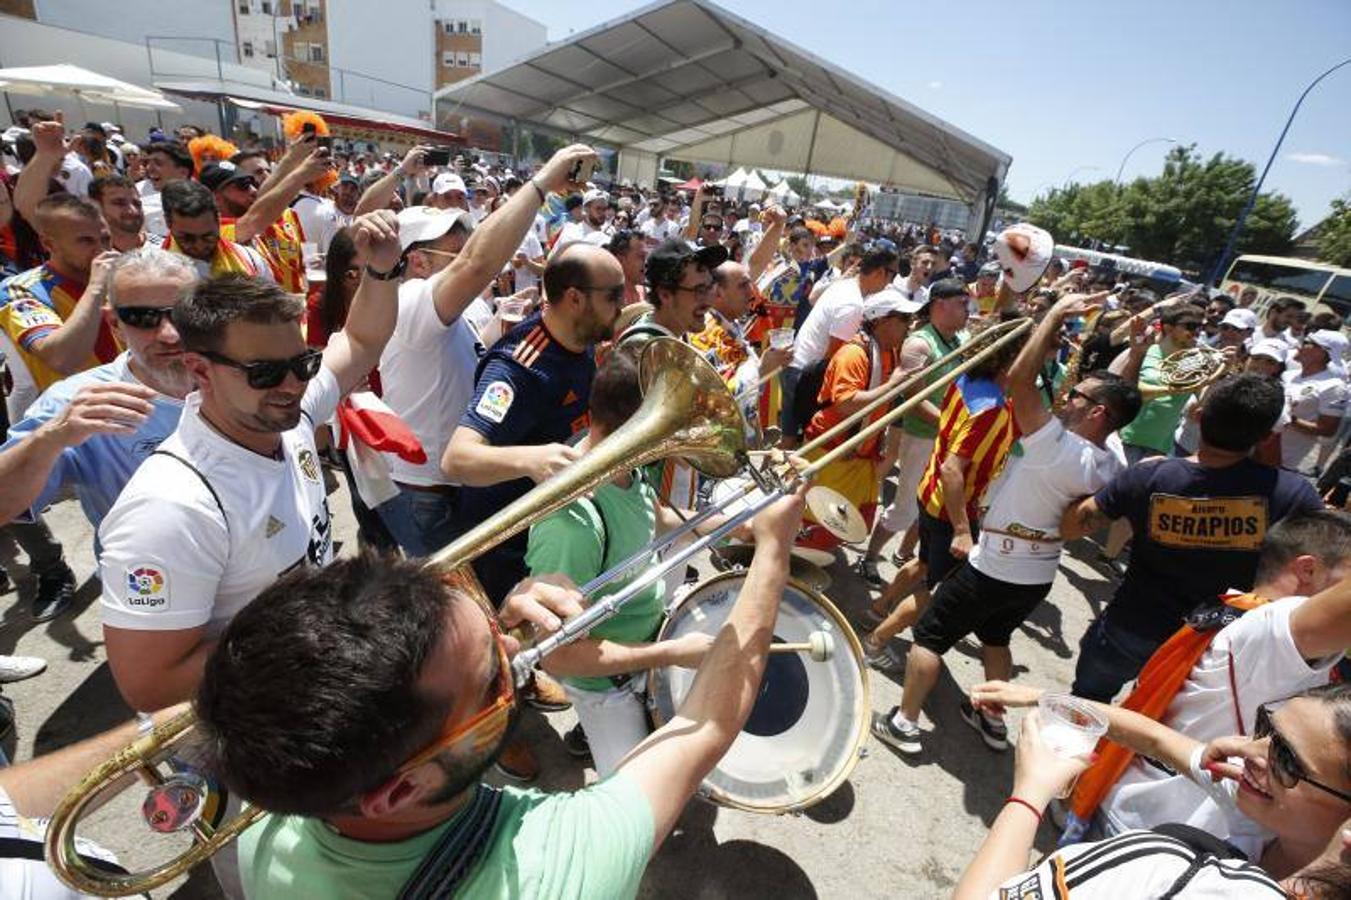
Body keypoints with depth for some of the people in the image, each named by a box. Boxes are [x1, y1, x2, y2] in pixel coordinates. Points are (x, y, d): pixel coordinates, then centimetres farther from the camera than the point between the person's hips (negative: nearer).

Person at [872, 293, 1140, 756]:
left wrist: (1057, 313, -25)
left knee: (929, 635, 7)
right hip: (1040, 574, 8)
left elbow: (1018, 380, -32)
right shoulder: (1112, 465, -6)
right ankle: (993, 720, 41)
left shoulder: (1059, 450, -29)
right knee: (995, 637, 29)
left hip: (993, 566, -7)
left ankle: (904, 722, 15)